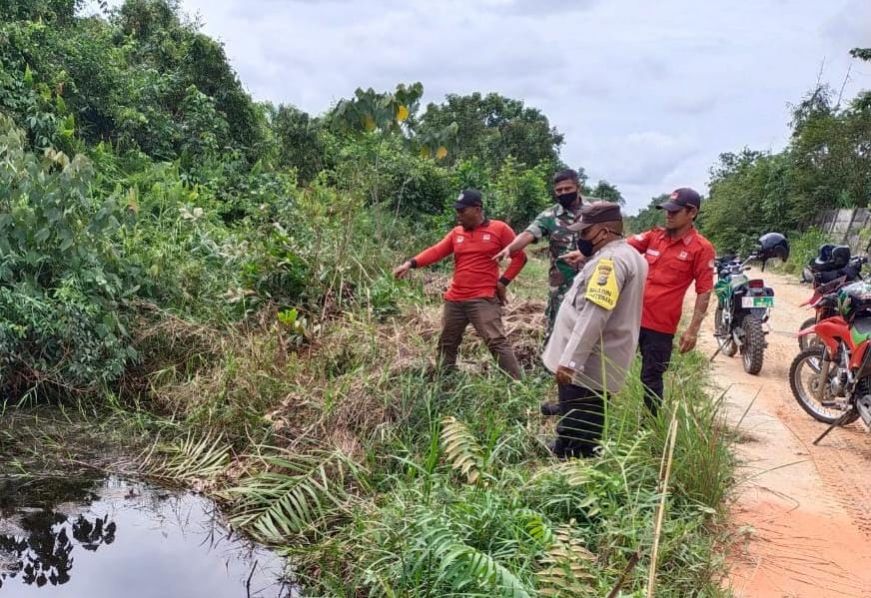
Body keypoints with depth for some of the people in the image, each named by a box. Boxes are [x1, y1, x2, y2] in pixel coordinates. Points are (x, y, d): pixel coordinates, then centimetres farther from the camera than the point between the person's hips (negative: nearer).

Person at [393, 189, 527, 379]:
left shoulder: (499, 229, -3)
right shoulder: (456, 233, 11)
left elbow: (519, 257, 1)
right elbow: (436, 251, -1)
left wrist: (503, 282, -6)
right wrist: (411, 263, -15)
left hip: (483, 299, -6)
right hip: (454, 299, 6)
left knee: (496, 341, -16)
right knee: (447, 343, 14)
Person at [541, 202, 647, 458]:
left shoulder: (610, 260, -19)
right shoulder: (628, 256, 16)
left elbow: (593, 317, -27)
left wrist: (569, 361, -26)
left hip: (586, 365, -10)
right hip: (597, 362, 10)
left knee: (578, 432, -4)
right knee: (579, 427, 19)